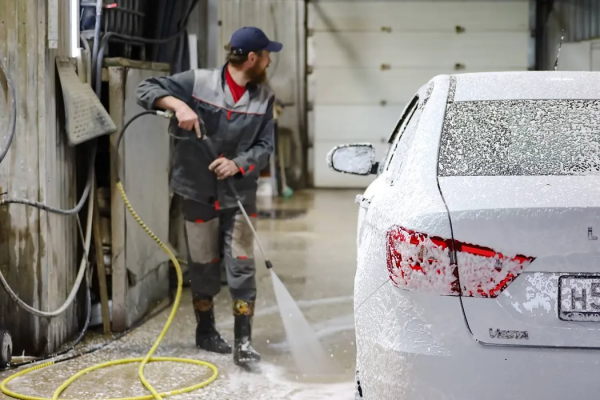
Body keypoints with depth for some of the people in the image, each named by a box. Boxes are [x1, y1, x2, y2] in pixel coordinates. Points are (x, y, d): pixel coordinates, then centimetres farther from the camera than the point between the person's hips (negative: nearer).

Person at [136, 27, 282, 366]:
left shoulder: (264, 97, -1)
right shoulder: (198, 82, -9)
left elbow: (265, 147, -2)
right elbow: (147, 89, -9)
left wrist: (238, 164, -20)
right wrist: (178, 105, -27)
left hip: (240, 194, 2)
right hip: (198, 193, -1)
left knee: (242, 267, -5)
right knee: (204, 268, 12)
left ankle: (244, 343, 0)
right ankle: (206, 332, 31)